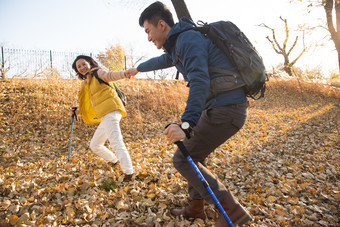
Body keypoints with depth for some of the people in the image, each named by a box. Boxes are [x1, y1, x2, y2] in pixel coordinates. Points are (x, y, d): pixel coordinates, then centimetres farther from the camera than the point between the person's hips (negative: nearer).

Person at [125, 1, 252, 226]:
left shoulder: (188, 39, -14)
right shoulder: (178, 44, 17)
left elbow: (199, 82, -29)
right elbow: (162, 60, 39)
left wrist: (186, 124, -40)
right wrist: (138, 68, 55)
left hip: (226, 110, -10)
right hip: (219, 108, 10)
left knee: (183, 160, -3)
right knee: (193, 154, 20)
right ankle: (196, 207, 32)